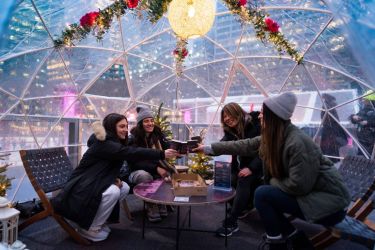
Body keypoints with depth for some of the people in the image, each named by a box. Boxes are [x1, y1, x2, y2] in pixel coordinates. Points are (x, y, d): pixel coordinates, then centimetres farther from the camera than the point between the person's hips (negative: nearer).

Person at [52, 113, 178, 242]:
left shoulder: (111, 142, 8)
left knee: (124, 188, 0)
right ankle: (88, 228, -8)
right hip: (80, 190, -10)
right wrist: (162, 154, -34)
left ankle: (96, 220, 11)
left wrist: (114, 179, -7)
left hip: (92, 184, 10)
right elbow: (131, 152, -33)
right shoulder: (104, 144, -22)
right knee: (112, 192, -29)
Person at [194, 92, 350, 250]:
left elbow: (298, 185, -25)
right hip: (309, 195, 8)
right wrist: (209, 148, 8)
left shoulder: (298, 143, -26)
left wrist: (272, 181, -7)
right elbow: (245, 146, 5)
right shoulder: (273, 138, 0)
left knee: (262, 194, -17)